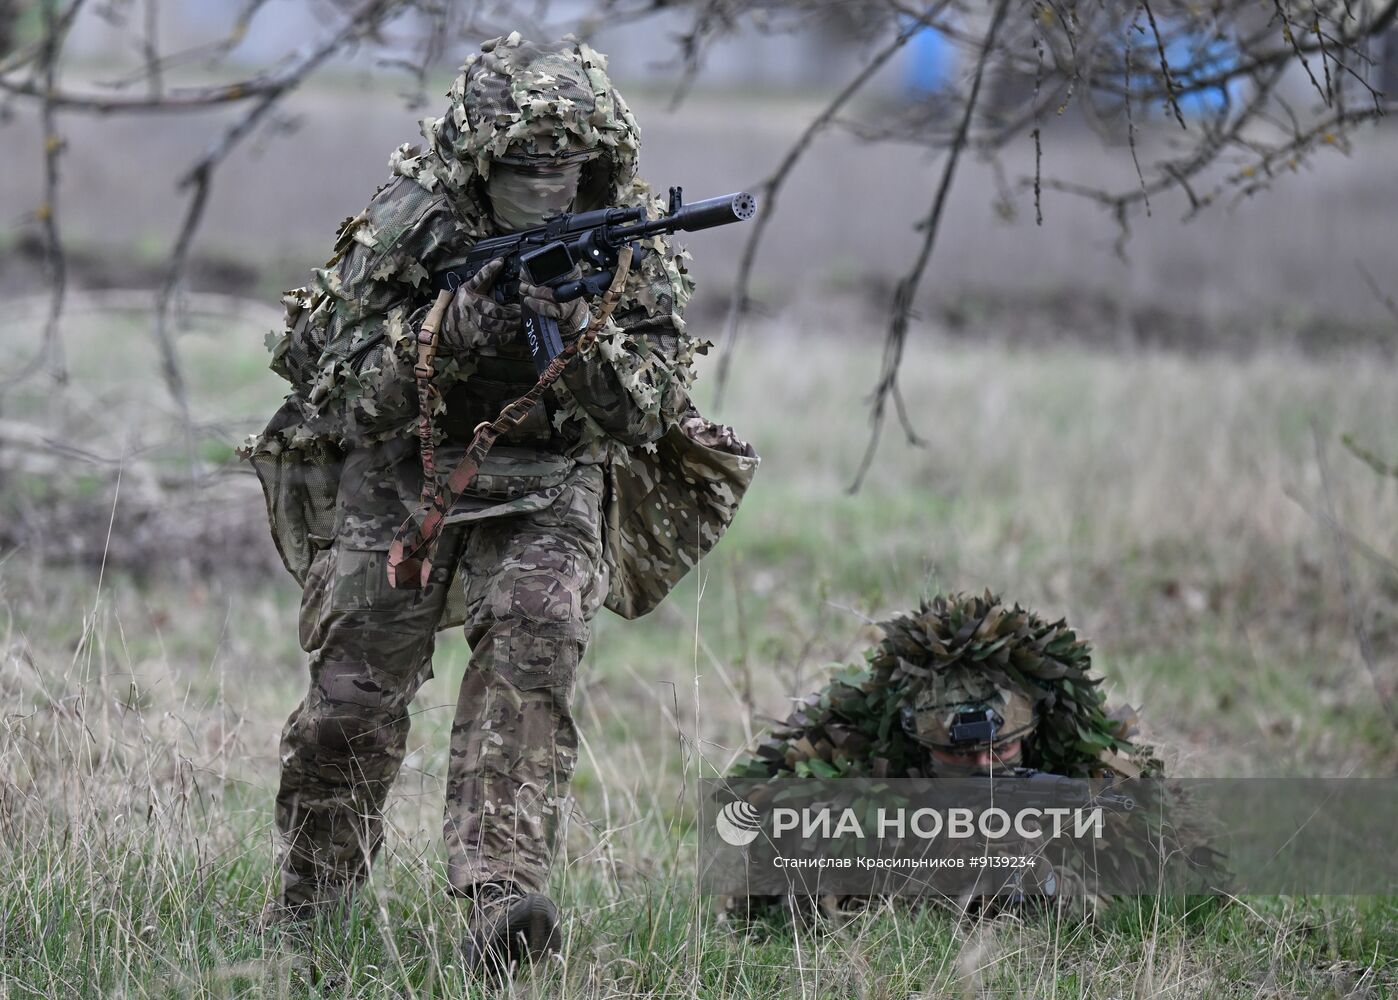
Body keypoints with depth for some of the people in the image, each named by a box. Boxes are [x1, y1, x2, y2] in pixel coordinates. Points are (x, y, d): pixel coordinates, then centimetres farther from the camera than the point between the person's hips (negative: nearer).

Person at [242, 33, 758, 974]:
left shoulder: (631, 246, -11)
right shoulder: (406, 228, -16)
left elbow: (645, 416, -14)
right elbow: (338, 394, -17)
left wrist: (579, 332, -33)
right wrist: (451, 332, -33)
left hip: (547, 482, 0)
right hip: (399, 474, 0)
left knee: (533, 646, -27)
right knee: (351, 702, -4)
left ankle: (501, 893, -35)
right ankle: (309, 905, 21)